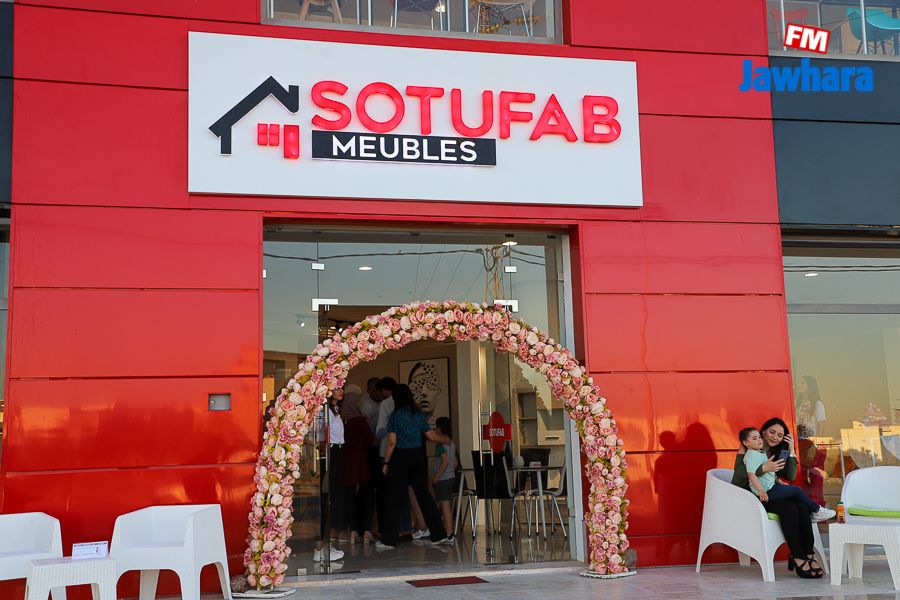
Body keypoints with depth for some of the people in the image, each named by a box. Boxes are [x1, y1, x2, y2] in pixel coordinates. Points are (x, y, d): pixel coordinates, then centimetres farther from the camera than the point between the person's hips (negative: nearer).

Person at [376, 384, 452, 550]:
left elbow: (392, 442, -10)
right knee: (424, 495, 10)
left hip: (400, 457, -4)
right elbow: (431, 436, 8)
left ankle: (388, 540, 0)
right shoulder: (419, 414, 5)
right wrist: (445, 439, 27)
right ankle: (439, 535, 11)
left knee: (394, 499, 0)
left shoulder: (395, 415, -6)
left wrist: (386, 463, -4)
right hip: (417, 456, 4)